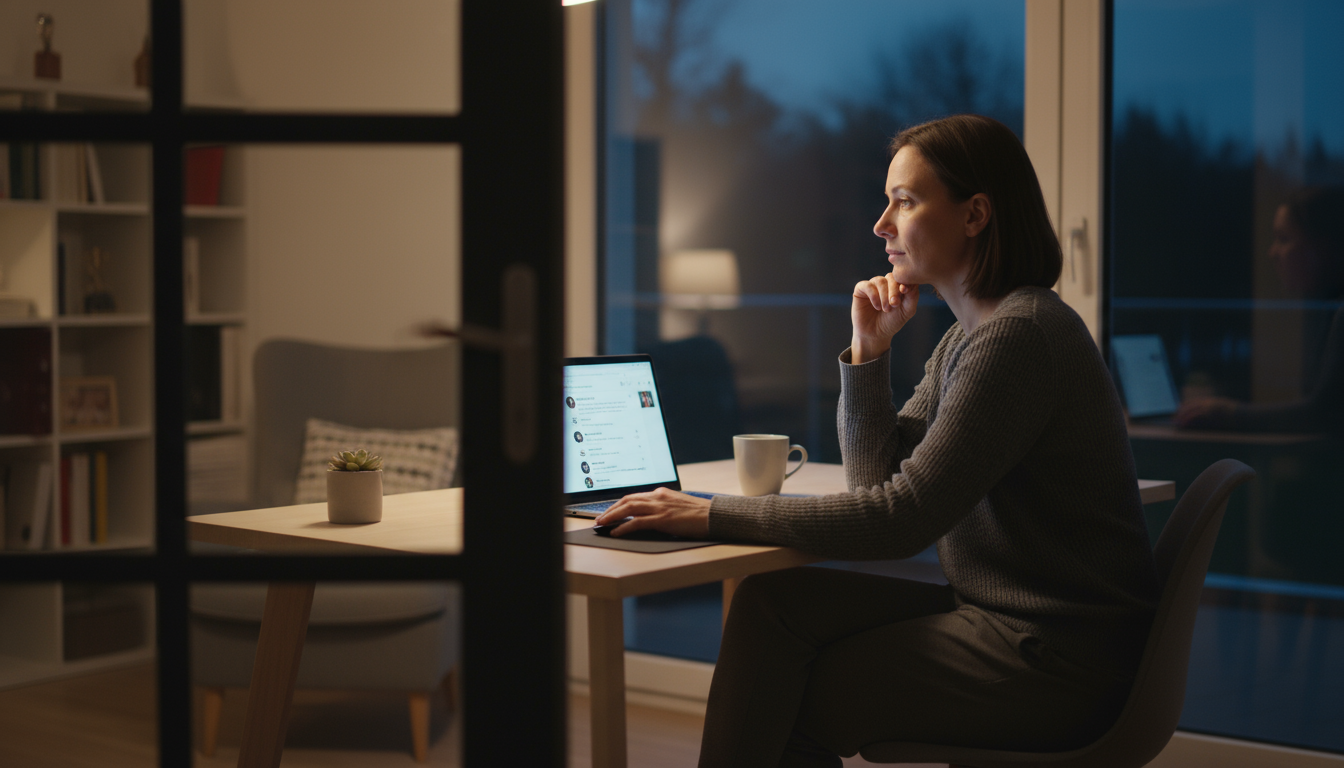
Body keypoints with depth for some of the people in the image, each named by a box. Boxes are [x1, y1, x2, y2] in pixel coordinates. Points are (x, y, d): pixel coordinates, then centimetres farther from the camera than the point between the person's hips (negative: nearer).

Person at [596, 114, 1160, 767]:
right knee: (774, 602, -2)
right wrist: (868, 351, -1)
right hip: (999, 614, 9)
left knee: (780, 709, -5)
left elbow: (902, 518, -23)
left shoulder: (1019, 334, -20)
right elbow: (878, 478, 12)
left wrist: (714, 516, -20)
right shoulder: (968, 334, 12)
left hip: (1057, 660, -9)